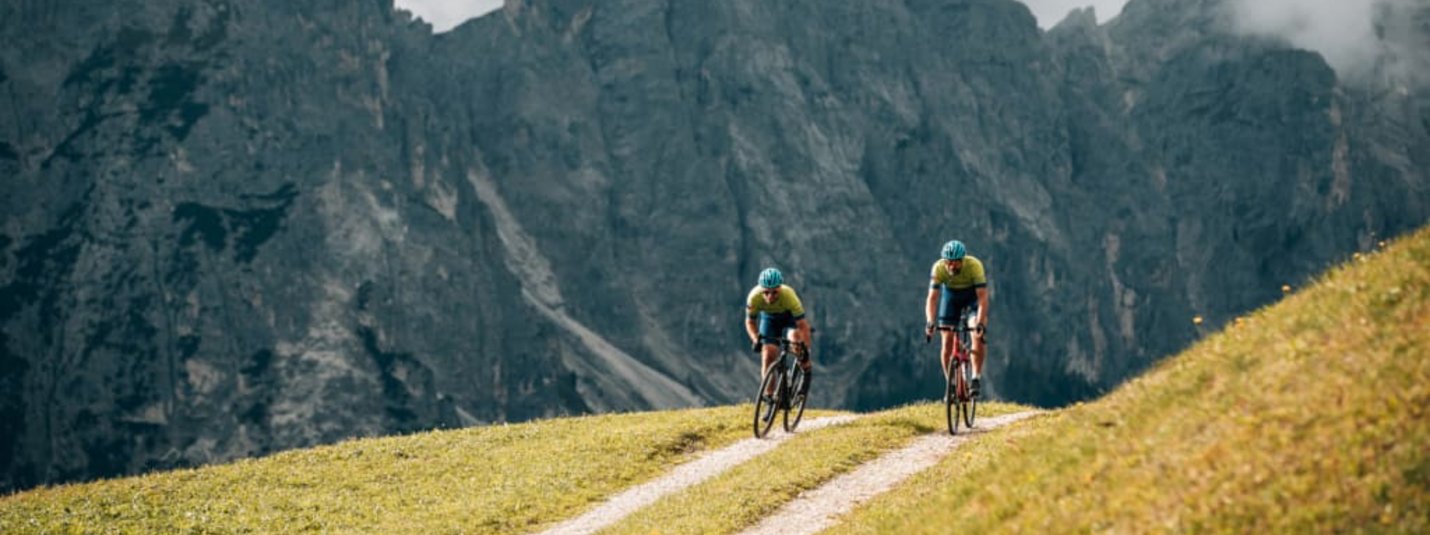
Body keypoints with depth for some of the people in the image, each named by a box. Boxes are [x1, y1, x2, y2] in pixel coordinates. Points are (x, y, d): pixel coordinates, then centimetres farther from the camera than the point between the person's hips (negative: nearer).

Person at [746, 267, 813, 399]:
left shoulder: (789, 296, -40)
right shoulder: (754, 297, -33)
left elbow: (803, 325, -37)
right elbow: (750, 321, -16)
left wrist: (806, 349, -44)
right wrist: (756, 339, -34)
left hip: (790, 317, -2)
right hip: (769, 318, 2)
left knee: (795, 336, -33)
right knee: (768, 354, -13)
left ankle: (806, 370, -8)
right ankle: (768, 395, 0)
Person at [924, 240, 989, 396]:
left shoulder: (974, 265, -35)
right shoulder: (939, 268, -30)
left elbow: (983, 297, -39)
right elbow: (932, 298, -33)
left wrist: (981, 323, -51)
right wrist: (930, 323, -48)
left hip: (973, 294, -2)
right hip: (950, 294, 2)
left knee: (978, 335, -23)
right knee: (947, 341, -6)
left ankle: (976, 378, -15)